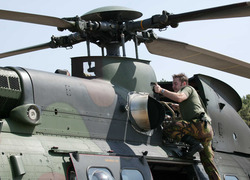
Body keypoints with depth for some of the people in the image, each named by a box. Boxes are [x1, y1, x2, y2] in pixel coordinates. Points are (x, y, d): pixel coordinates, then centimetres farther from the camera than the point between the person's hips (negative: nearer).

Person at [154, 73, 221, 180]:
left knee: (169, 129, -23)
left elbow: (179, 97, -15)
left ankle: (194, 143, -22)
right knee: (208, 163, 7)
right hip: (207, 131, 10)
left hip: (201, 124, -10)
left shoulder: (188, 88, 8)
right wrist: (179, 107, 41)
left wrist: (161, 90, -10)